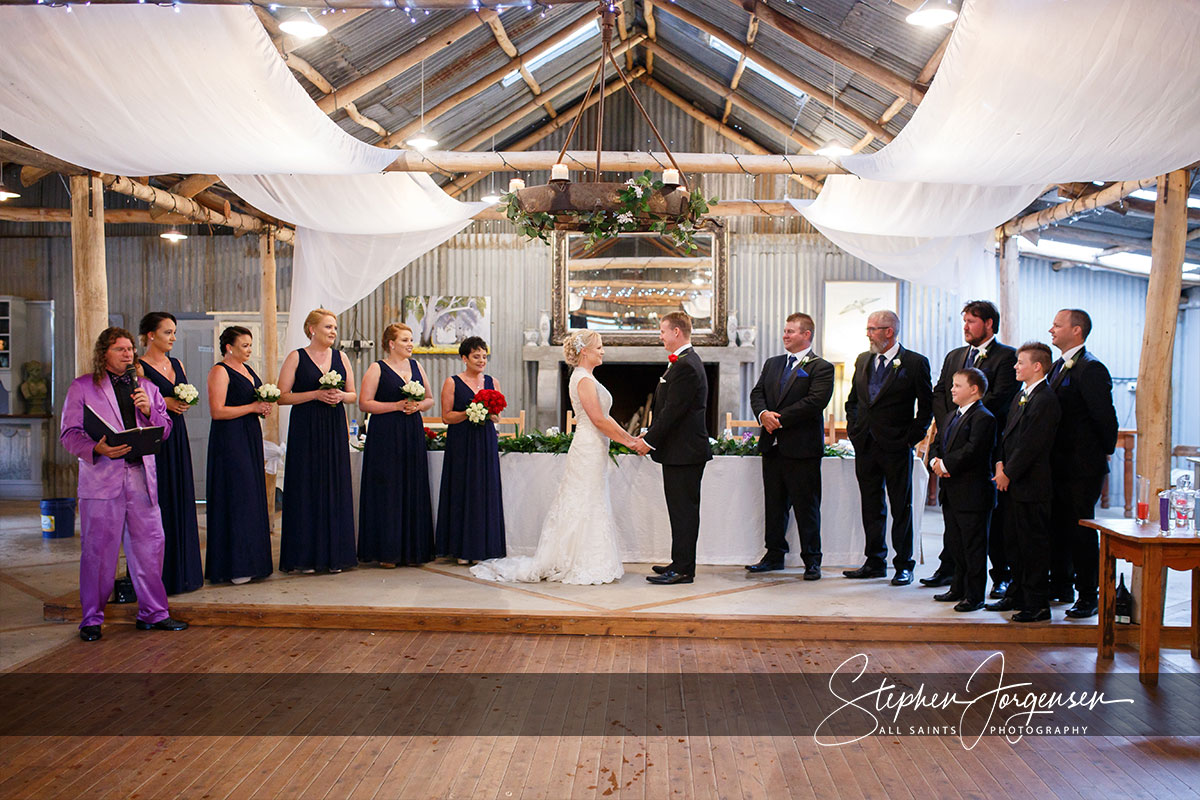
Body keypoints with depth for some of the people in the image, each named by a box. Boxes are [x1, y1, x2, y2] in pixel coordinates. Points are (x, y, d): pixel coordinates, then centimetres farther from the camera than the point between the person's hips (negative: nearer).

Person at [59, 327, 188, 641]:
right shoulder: (82, 387, 5)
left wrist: (149, 411, -3)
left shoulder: (146, 387, 17)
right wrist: (97, 449, -18)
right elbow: (69, 434, 0)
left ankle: (153, 612, 16)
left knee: (150, 545, 4)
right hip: (101, 477, -3)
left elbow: (165, 430, 17)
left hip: (141, 476, 4)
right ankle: (92, 618, 14)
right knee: (98, 549, 0)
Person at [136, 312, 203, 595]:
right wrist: (164, 403, -17)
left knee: (181, 502, 8)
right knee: (157, 504, -5)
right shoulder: (139, 367, -7)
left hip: (177, 438, 7)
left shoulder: (177, 365, 14)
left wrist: (185, 402, -1)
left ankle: (182, 572, 16)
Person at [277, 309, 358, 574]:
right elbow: (282, 396, -6)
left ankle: (334, 555, 10)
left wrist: (340, 396, -7)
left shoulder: (340, 358, 11)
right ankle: (305, 555, 5)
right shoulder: (296, 358, 0)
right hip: (305, 430, -4)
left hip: (335, 429, 4)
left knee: (335, 488, 3)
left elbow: (353, 394, 15)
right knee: (306, 489, -3)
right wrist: (316, 394, -14)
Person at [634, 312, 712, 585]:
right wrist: (651, 434, 13)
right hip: (683, 449, 10)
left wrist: (650, 441, -14)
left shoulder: (685, 366, -18)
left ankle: (682, 569, 1)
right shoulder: (686, 362, 16)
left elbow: (673, 411, -21)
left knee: (684, 510, -4)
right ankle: (681, 563, 23)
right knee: (681, 509, 15)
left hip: (684, 451, -10)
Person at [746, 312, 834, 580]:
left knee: (806, 506, 0)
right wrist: (763, 414, -11)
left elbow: (815, 402, -17)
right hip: (772, 446, 6)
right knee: (774, 504, 13)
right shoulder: (772, 364, 16)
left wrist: (780, 418, -17)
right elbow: (757, 393, 11)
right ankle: (774, 555, 23)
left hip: (802, 447, -6)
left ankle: (812, 560, 9)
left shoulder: (821, 367, -5)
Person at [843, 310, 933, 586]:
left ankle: (904, 565, 11)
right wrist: (853, 429, 9)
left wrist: (912, 437, -9)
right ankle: (875, 561, 20)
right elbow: (852, 400, 21)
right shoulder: (863, 361, 12)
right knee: (871, 506, 11)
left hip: (896, 447, -5)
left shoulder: (915, 363, -5)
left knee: (901, 507, 2)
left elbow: (927, 405, -4)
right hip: (865, 445, 5)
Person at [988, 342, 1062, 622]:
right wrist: (1000, 463, 4)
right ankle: (1017, 596, 27)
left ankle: (1037, 605, 6)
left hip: (1031, 486, -9)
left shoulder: (1045, 399, -15)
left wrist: (1008, 473, -15)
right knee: (1014, 543, 16)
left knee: (1034, 544, -1)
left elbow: (1031, 444, -19)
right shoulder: (1020, 396, 15)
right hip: (1012, 483, 9)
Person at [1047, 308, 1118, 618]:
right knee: (1058, 526, 16)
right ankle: (1061, 586, 30)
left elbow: (1105, 417, -17)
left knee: (1081, 530, -1)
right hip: (1059, 465, 9)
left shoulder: (1091, 369, -16)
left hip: (1083, 467, -9)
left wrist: (1105, 452, -6)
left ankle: (1088, 596, 10)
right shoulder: (1058, 366, 13)